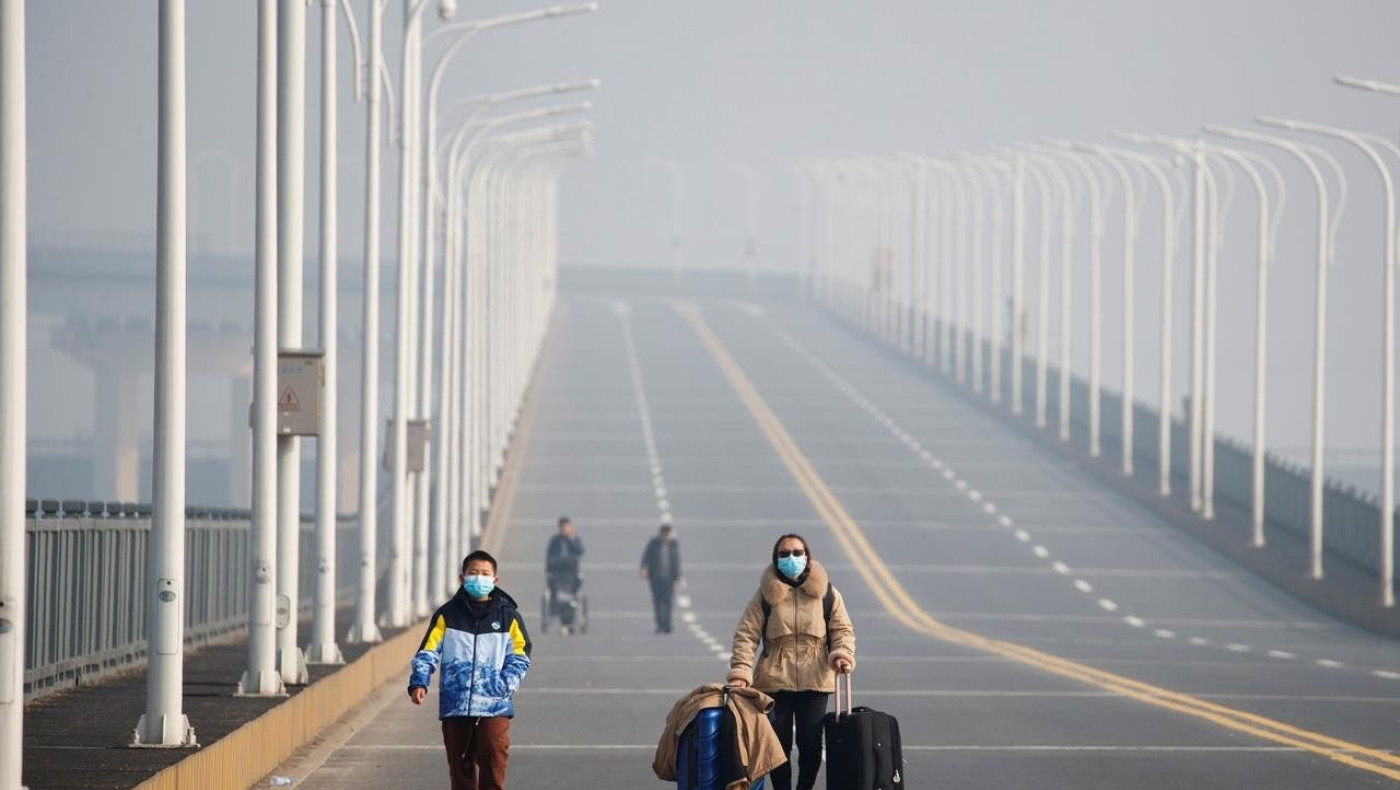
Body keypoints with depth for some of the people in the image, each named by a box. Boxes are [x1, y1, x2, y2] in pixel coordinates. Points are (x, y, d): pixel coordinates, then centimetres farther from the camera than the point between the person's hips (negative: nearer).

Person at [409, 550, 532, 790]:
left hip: (494, 706, -1)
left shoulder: (508, 616, 5)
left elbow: (520, 657, 6)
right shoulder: (447, 615, 6)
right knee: (460, 763, 6)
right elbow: (428, 652, 2)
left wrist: (504, 685, -10)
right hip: (455, 706, 1)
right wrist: (418, 682, -15)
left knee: (494, 754, -18)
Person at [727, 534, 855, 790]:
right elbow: (746, 635, -2)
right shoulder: (765, 594, 2)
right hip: (774, 682, -1)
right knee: (778, 745, -1)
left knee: (811, 745, 1)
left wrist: (843, 653, -16)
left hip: (814, 682, 1)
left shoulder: (826, 593, 6)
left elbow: (842, 630, 6)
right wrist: (740, 671, -15)